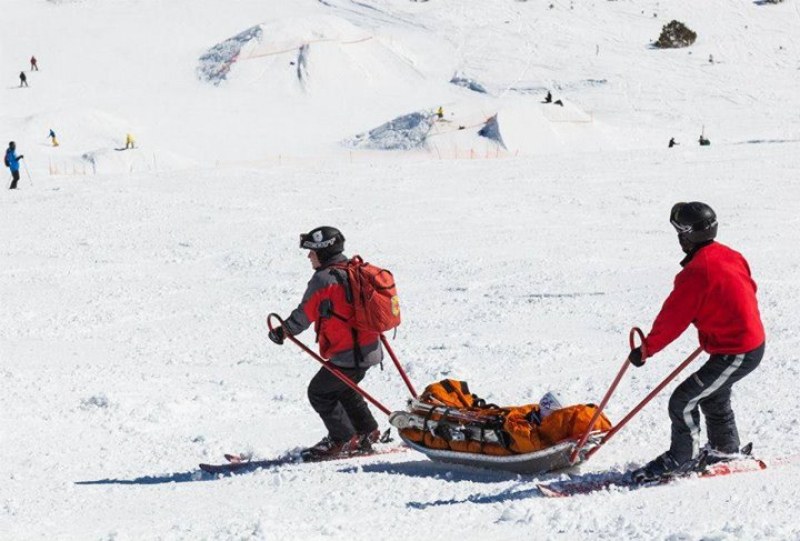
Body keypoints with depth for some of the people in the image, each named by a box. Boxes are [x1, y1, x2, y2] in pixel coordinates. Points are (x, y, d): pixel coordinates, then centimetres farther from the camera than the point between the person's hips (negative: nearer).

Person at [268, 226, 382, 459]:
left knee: (319, 392, 4)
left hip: (347, 355, -9)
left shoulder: (324, 278, -15)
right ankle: (367, 433, 31)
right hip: (369, 350, 9)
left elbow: (305, 314, -11)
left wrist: (283, 331, 3)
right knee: (344, 389, 27)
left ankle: (342, 440, 7)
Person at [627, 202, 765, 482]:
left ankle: (681, 458, 7)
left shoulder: (697, 272, -23)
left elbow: (673, 318, -18)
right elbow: (749, 289, 21)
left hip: (734, 354, -10)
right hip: (754, 342, 10)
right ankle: (725, 449, 44)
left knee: (683, 401, -5)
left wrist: (646, 349, -7)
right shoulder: (729, 256, 5)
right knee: (712, 397, 28)